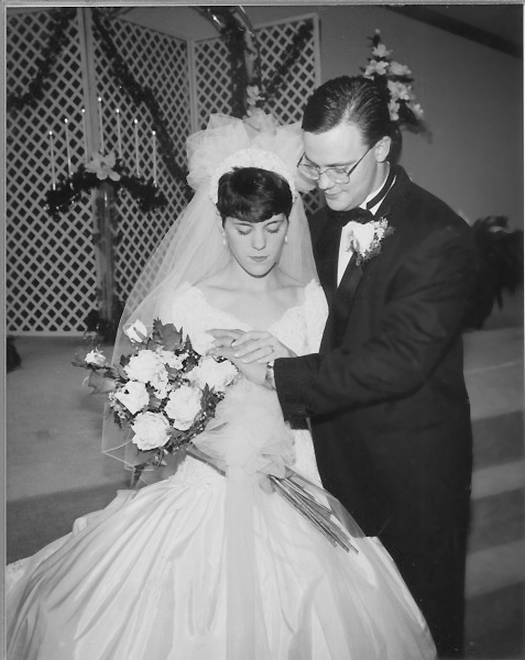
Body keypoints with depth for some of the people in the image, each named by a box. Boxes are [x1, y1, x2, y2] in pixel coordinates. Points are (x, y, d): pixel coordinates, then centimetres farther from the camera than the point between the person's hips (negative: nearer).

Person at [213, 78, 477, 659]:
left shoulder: (440, 239, -22)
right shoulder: (324, 221, 2)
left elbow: (397, 361, -27)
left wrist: (280, 373, -27)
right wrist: (274, 346, -11)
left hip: (413, 463, -6)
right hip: (340, 450, 6)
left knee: (425, 608, 15)